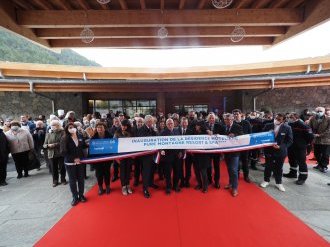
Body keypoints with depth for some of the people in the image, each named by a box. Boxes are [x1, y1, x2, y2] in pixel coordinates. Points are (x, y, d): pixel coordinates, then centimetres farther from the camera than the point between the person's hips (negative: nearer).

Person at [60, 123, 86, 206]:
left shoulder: (80, 137, 3)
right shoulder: (64, 138, -7)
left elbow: (84, 147, 13)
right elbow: (63, 152, -11)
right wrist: (74, 158, -17)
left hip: (80, 161, 3)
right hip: (70, 162, -2)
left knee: (81, 179, 10)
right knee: (72, 180, 8)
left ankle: (81, 195, 27)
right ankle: (75, 197, 23)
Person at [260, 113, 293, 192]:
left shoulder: (287, 128, -8)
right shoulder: (268, 126, -6)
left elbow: (290, 140, -8)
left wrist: (280, 146, -20)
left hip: (281, 151, 0)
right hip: (269, 150, 1)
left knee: (279, 168, 14)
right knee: (268, 166, 13)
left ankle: (278, 183, 32)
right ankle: (266, 180, 31)